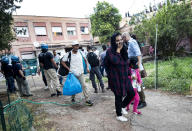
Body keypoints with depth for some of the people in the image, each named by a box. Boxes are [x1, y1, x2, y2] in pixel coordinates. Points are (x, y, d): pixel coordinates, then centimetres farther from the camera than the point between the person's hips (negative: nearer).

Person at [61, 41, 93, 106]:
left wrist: (87, 67, 4)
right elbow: (62, 62, 0)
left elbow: (85, 59, 15)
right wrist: (68, 68, -8)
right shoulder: (69, 54, -8)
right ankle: (73, 98, 36)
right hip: (73, 73, -2)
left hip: (81, 72, 2)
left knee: (84, 85, -5)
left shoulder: (80, 52, 2)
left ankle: (87, 100, 0)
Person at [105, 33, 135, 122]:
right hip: (116, 78, -7)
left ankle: (122, 106, 36)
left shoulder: (123, 49, 7)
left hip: (124, 77, 7)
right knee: (119, 96, 6)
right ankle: (119, 115, 30)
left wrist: (129, 73, 15)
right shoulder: (110, 51, -13)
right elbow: (115, 61, -29)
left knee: (132, 93, 9)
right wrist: (118, 50, -20)